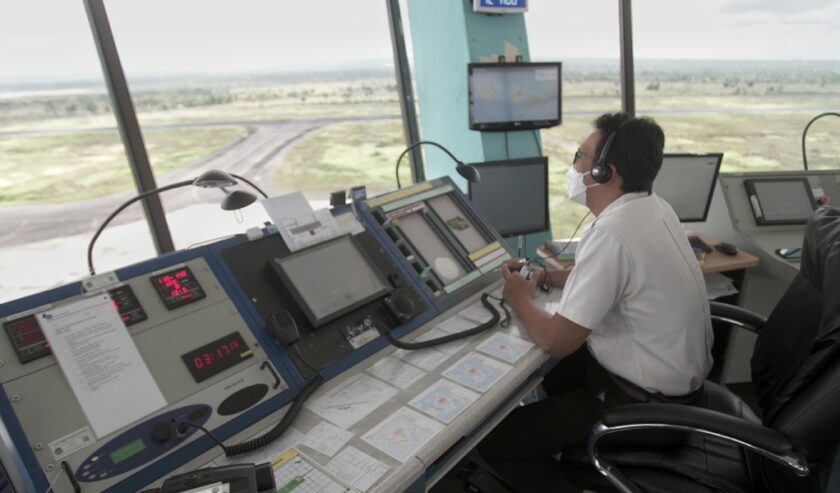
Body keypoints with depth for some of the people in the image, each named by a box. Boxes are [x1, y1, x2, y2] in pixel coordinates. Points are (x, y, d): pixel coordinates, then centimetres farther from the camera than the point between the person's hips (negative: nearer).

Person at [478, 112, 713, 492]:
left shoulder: (610, 235, -30)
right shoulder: (651, 206, -1)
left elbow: (556, 341, -24)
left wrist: (519, 299, -6)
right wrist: (546, 275, 5)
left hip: (643, 401, -9)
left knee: (493, 439, -5)